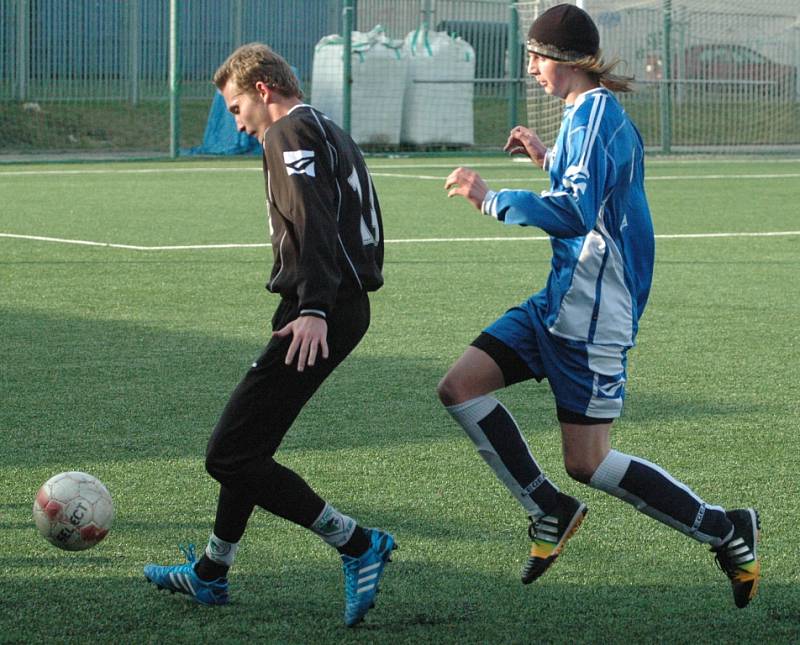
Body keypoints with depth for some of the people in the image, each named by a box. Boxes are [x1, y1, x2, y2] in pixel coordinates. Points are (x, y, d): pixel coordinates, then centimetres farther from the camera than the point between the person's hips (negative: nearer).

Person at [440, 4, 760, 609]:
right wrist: (549, 159, 25)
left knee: (587, 462, -5)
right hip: (560, 301, 10)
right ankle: (550, 512, 8)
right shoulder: (596, 112, 14)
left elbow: (575, 213, -29)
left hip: (589, 312, -10)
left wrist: (490, 198, -26)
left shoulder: (595, 112, -17)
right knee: (461, 387, 2)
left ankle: (727, 530, 7)